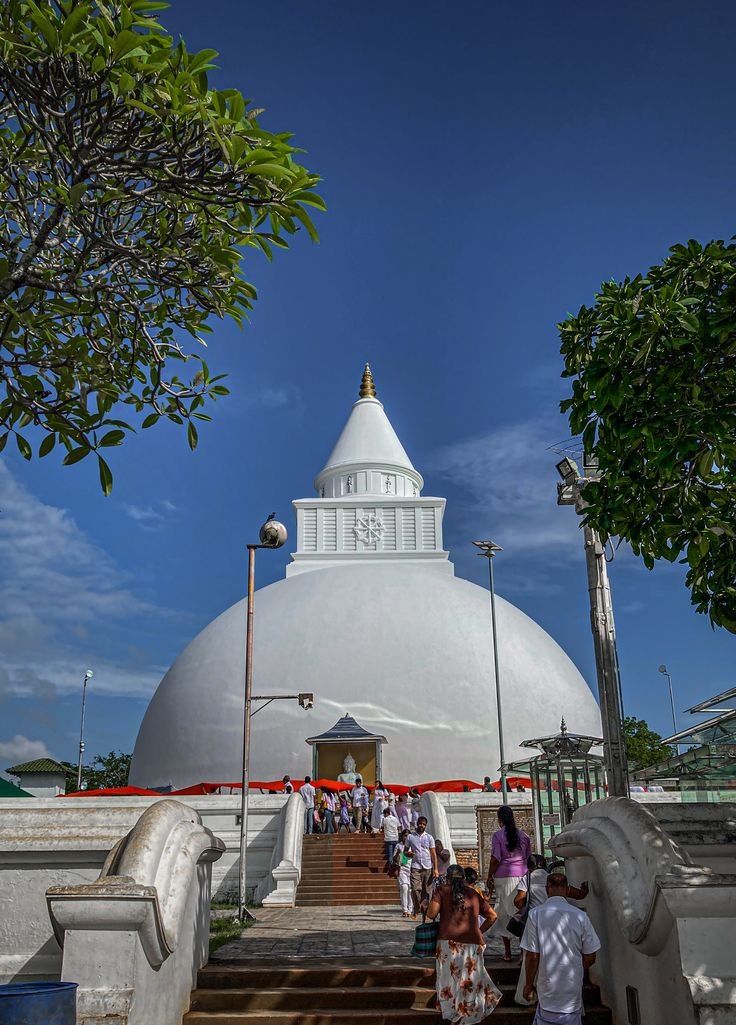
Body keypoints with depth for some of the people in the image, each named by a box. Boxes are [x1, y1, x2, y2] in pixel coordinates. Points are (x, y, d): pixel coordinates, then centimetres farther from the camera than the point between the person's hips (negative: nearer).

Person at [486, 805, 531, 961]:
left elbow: (495, 859, -8)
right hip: (523, 875, 3)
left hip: (504, 877, -3)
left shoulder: (498, 835, -5)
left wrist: (490, 877, 1)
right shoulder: (523, 835, 6)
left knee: (504, 913, 7)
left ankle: (507, 952, 9)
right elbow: (529, 857, 10)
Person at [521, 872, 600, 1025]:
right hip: (573, 989, 2)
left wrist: (529, 985, 3)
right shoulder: (580, 915, -8)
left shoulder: (536, 914, -12)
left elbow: (532, 956, -11)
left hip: (548, 988, -2)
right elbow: (590, 957, -2)